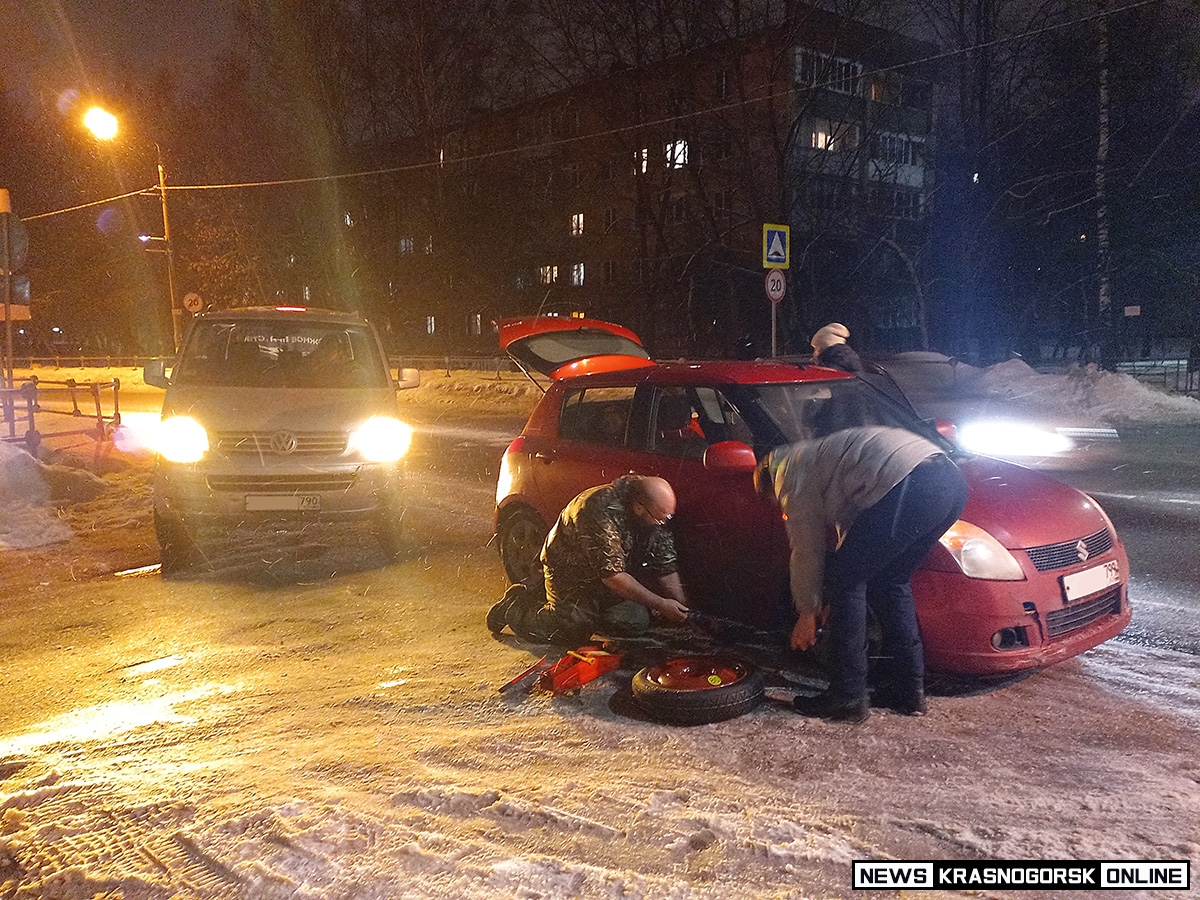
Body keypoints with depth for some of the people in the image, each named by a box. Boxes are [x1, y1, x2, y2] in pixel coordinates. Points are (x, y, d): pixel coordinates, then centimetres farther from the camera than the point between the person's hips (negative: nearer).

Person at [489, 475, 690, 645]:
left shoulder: (655, 513, -13)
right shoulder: (602, 511, -37)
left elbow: (666, 565, -4)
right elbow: (612, 576, -34)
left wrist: (680, 606, -13)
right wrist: (660, 604, -31)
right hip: (571, 572, -7)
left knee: (635, 622, -9)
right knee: (574, 630, -22)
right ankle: (515, 607, 7)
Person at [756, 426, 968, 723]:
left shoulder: (790, 473, 13)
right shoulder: (815, 457, 38)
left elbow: (806, 549, 14)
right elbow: (849, 528, 43)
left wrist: (806, 613, 26)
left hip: (912, 484, -10)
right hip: (952, 479, 10)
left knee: (843, 579, 3)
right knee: (890, 581, 23)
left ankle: (848, 698, 7)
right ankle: (910, 690, 26)